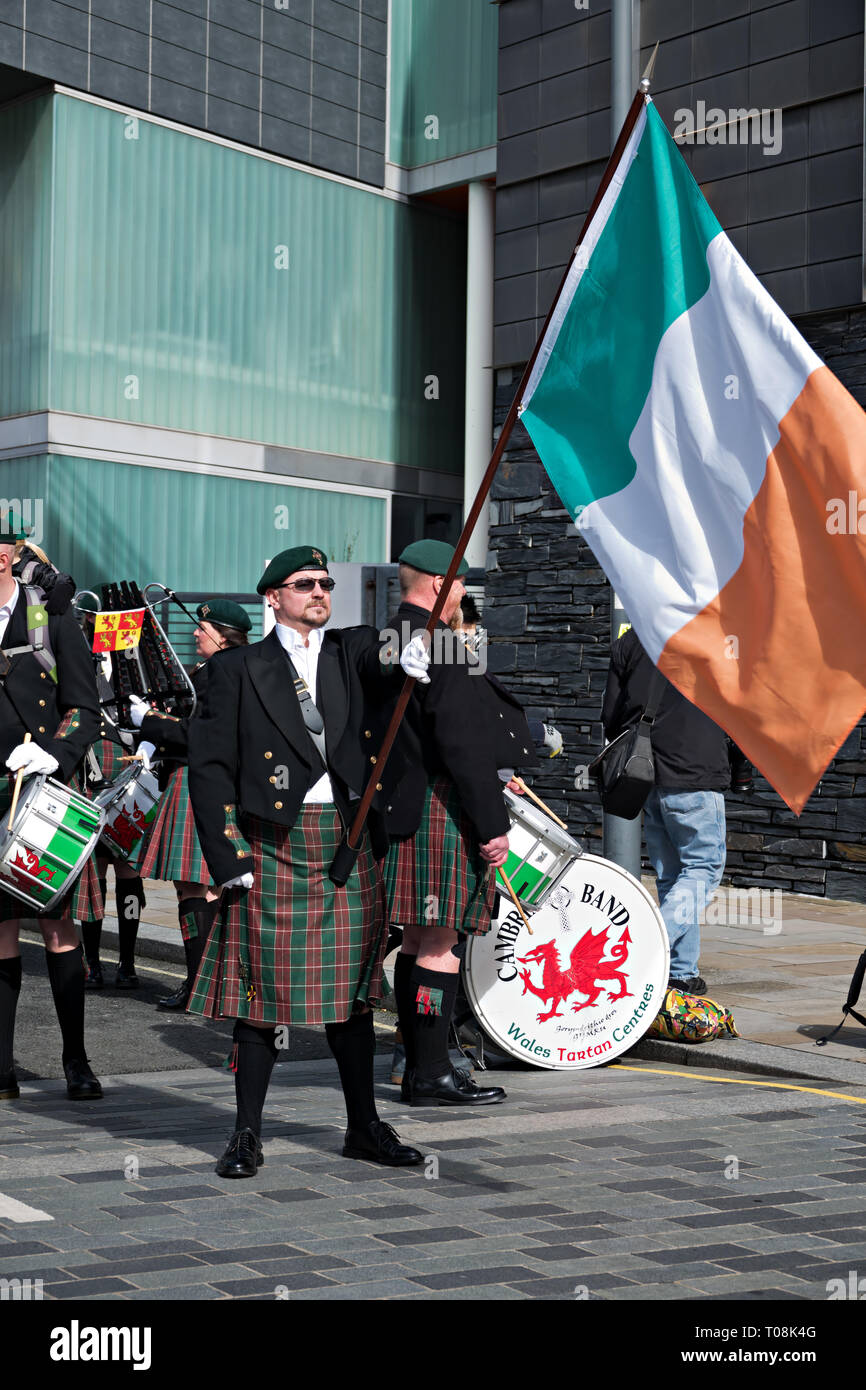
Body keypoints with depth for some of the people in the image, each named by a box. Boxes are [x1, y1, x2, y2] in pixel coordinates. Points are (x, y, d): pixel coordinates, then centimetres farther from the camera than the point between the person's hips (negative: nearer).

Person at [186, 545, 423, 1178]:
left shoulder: (352, 653, 13)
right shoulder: (238, 669, 3)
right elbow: (210, 768, 0)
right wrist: (229, 860, -7)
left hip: (349, 846, 3)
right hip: (272, 847, -3)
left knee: (353, 989, 9)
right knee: (262, 992, 1)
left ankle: (364, 1126, 20)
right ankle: (247, 1135, 12)